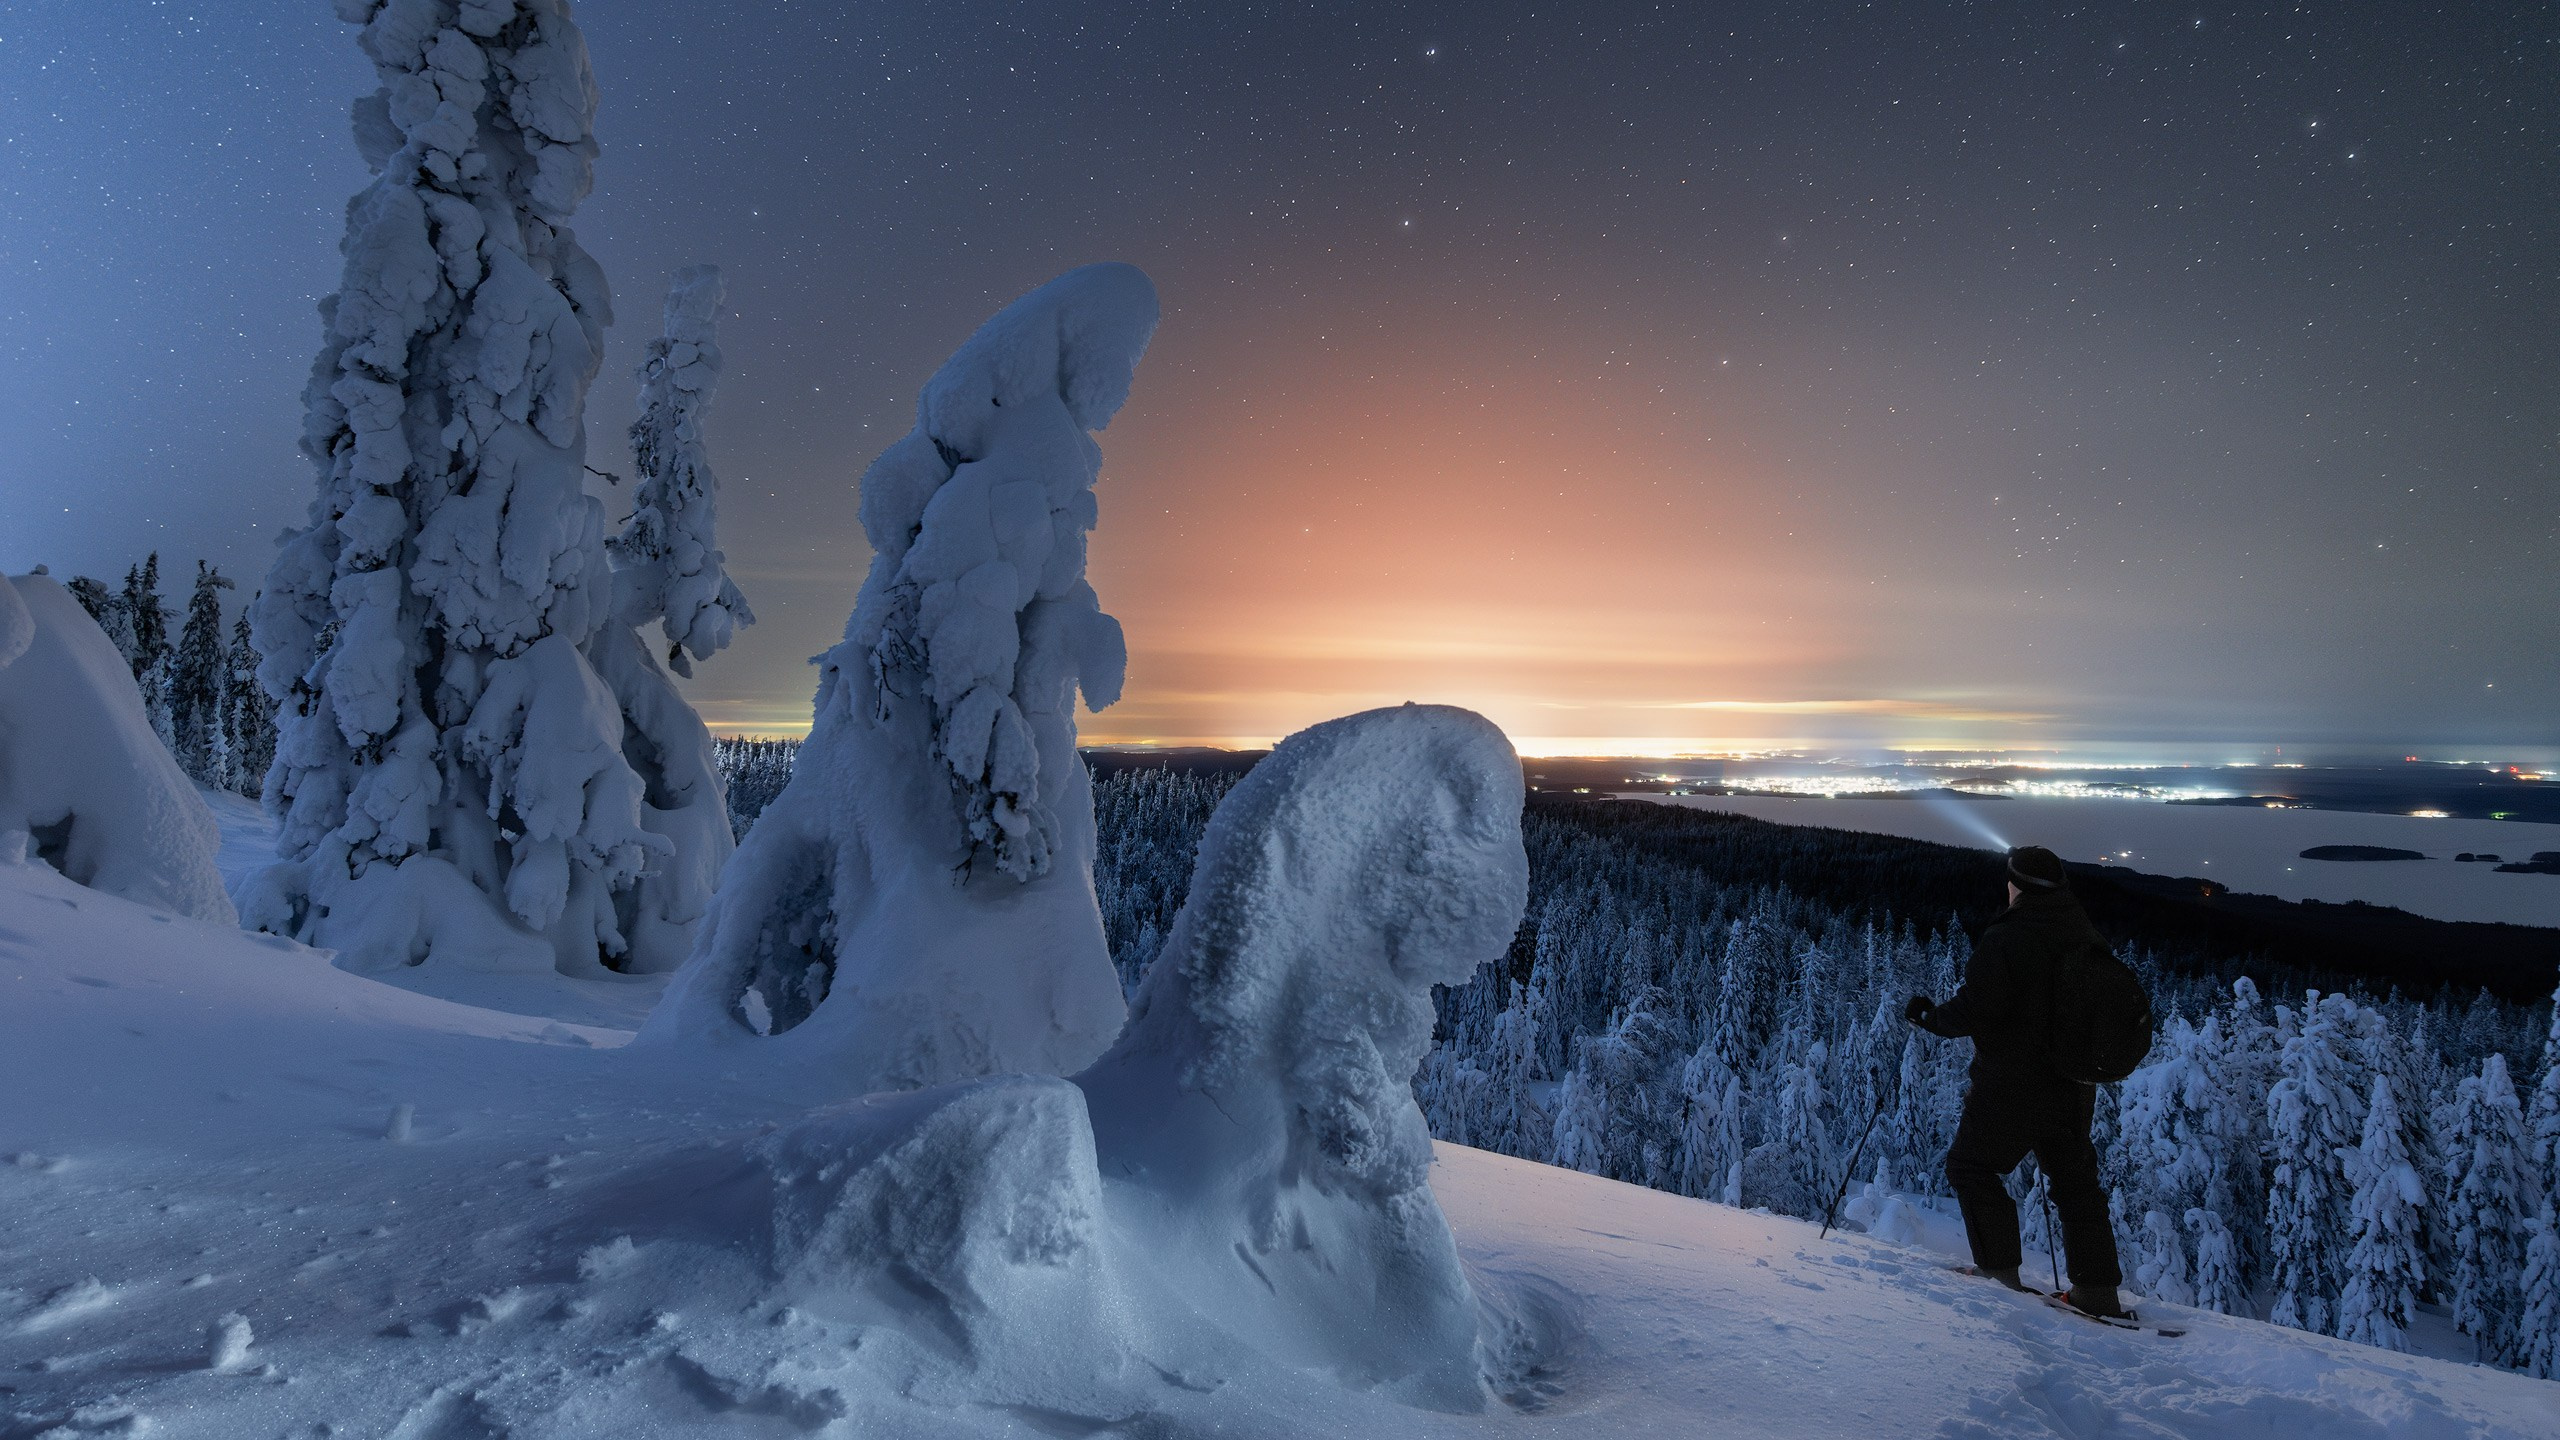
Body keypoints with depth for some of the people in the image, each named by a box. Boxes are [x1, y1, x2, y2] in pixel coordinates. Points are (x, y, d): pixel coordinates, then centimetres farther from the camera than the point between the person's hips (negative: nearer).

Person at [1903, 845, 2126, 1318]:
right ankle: (2098, 1289, 20)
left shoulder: (2005, 938, -19)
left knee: (1970, 1164, 9)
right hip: (2074, 1085, 7)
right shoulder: (2086, 936, 4)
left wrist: (1929, 1015, -4)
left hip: (2012, 1086, -7)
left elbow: (1975, 1009, -22)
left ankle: (1999, 1267, 8)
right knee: (2074, 1177, 18)